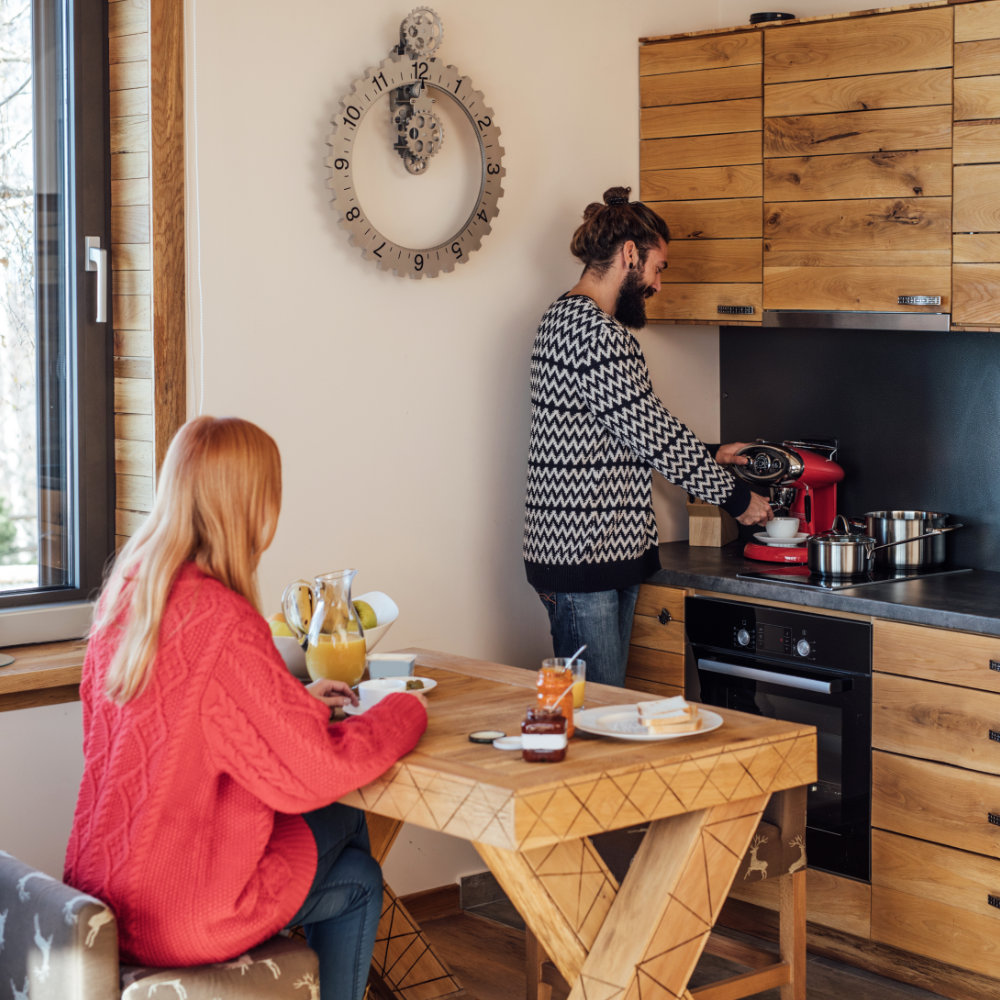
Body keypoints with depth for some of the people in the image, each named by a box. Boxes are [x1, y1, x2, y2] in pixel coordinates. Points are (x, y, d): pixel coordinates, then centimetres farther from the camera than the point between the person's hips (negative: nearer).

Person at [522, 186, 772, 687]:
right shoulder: (589, 328, -16)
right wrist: (734, 495, -5)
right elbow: (650, 429, -16)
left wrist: (709, 456, 24)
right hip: (582, 555, -11)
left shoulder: (571, 316, 19)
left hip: (611, 551, 11)